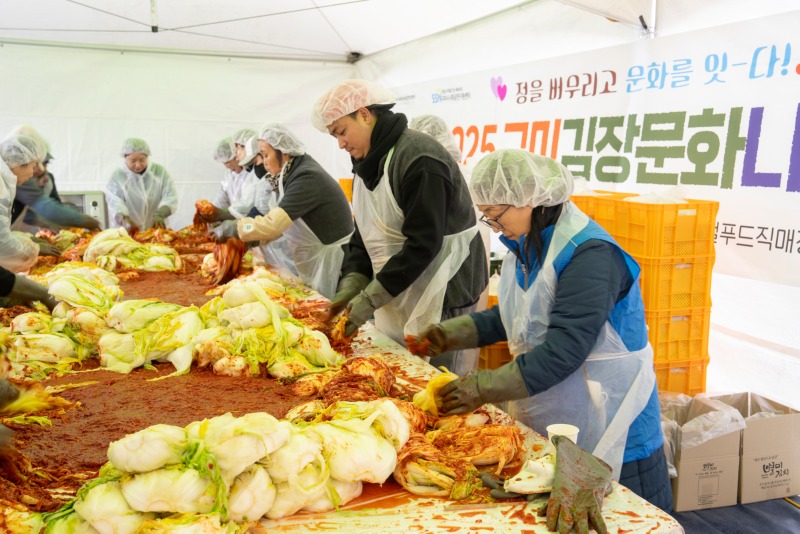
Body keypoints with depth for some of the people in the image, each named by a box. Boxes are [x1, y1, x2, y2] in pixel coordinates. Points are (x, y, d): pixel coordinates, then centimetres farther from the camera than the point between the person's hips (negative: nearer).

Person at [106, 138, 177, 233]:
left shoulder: (160, 171, 6)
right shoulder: (117, 177, 1)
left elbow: (171, 198, -2)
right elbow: (115, 205, -11)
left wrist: (160, 215, -22)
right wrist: (124, 220, -33)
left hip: (156, 230, 0)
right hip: (128, 233, 0)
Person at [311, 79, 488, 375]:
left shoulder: (419, 159, -18)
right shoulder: (368, 164, 11)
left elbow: (423, 243, -23)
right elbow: (363, 237, 11)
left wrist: (369, 299, -22)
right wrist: (348, 289, -5)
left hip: (442, 298, -8)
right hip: (397, 299, 8)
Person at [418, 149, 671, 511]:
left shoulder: (590, 255, -23)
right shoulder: (528, 249, 6)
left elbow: (563, 351, -29)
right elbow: (511, 318, 18)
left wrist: (483, 388, -28)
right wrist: (456, 332, 4)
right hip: (546, 427, 8)